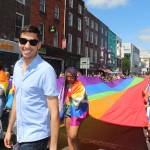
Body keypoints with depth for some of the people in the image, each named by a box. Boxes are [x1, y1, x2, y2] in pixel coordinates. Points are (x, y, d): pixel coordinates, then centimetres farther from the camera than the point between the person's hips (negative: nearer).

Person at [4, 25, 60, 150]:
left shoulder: (46, 70, -20)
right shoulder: (17, 66, 2)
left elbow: (54, 112, -18)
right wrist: (9, 129, 13)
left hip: (36, 136, -7)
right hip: (21, 134, 7)